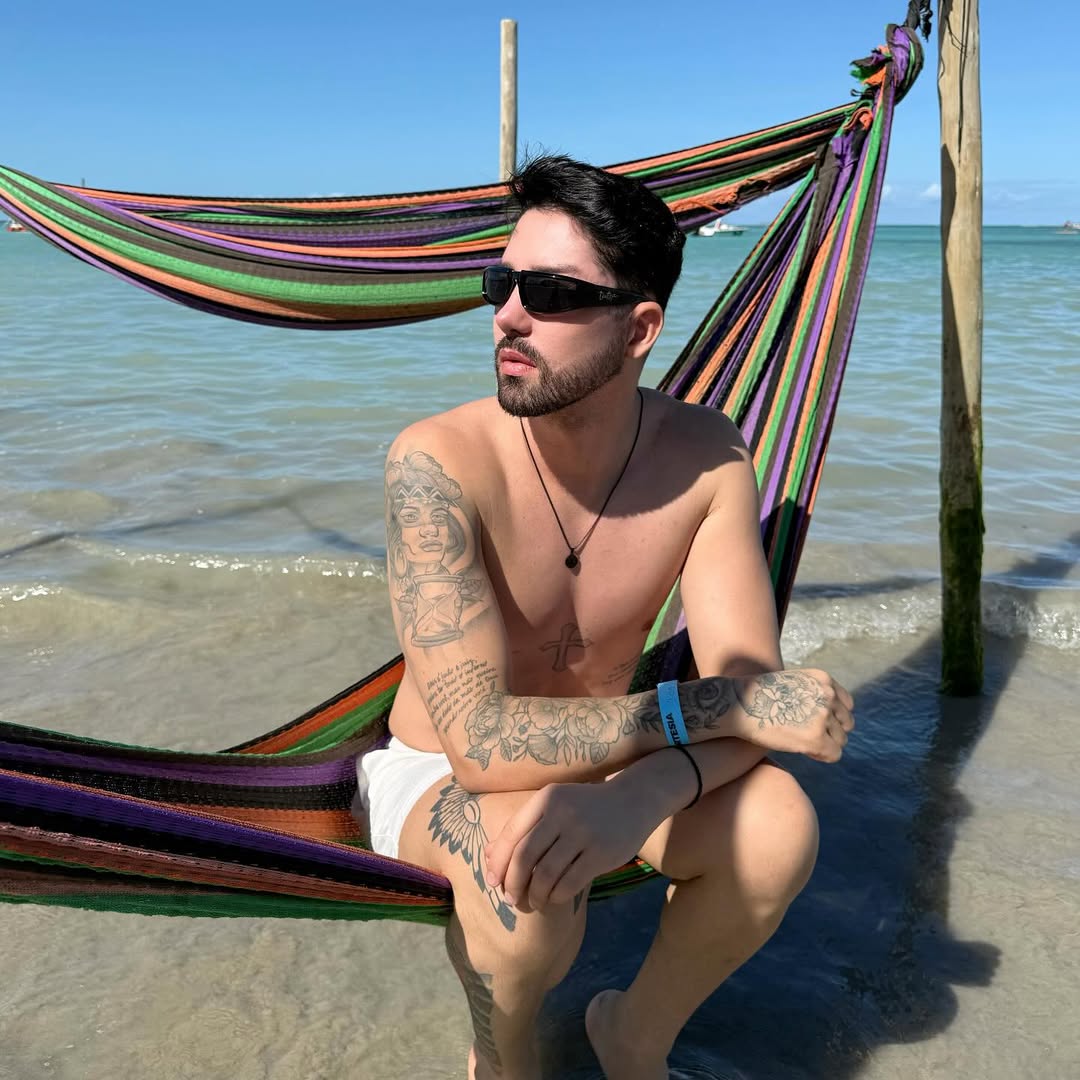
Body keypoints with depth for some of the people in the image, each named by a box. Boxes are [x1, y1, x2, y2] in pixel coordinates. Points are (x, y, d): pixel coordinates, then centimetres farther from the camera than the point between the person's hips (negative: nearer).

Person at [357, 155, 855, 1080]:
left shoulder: (706, 456, -16)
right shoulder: (438, 463, -28)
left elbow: (754, 685, -20)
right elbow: (480, 740, -33)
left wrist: (642, 789, -41)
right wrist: (706, 708, -34)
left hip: (597, 759, 3)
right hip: (433, 775, -3)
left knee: (777, 828, -23)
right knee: (526, 873, -35)